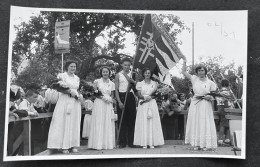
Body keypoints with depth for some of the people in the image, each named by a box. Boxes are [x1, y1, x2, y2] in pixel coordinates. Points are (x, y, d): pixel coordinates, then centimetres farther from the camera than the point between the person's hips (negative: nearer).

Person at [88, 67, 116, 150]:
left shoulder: (112, 83, 12)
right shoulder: (97, 81, 2)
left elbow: (112, 95, 15)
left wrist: (110, 99, -6)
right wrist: (102, 97, -13)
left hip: (108, 105, 3)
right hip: (99, 103, -3)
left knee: (108, 124, 2)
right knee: (99, 123, -6)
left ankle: (108, 144, 7)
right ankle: (98, 144, -3)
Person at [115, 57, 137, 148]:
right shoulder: (118, 75, 5)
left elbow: (135, 84, -5)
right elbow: (116, 89, 1)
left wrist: (127, 76, -14)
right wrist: (119, 101, -9)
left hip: (130, 97, 2)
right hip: (121, 97, -1)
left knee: (131, 119, 1)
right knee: (122, 120, 0)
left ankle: (131, 141, 8)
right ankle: (122, 142, 5)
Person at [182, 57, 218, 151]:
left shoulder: (210, 82, 2)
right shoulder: (194, 79, 5)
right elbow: (184, 72, 4)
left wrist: (210, 97, -12)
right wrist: (184, 62, -2)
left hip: (205, 105, -1)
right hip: (195, 103, 2)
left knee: (205, 123, -2)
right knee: (195, 123, 2)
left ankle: (206, 144, 3)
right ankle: (196, 144, 8)